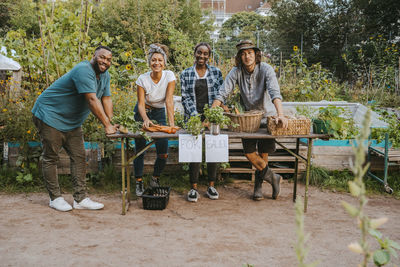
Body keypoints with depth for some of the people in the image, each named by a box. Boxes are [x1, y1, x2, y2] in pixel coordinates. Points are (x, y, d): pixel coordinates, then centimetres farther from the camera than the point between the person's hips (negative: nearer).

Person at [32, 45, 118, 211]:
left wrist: (111, 122, -10)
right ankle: (55, 198, 10)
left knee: (79, 157, 3)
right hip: (50, 115, -9)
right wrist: (106, 125, -31)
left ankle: (81, 199, 6)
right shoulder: (84, 70, -24)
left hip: (72, 122, 9)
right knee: (50, 158, 0)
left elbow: (106, 99, 4)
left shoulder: (105, 75, 6)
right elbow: (92, 100, -31)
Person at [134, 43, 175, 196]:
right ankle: (139, 183, 8)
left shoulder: (169, 76, -16)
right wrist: (146, 119, -38)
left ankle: (155, 180, 17)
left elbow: (169, 100, -21)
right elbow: (141, 104, -18)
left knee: (163, 153, -6)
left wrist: (171, 122, -32)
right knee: (140, 149, -5)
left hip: (159, 113, 1)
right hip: (142, 113, -1)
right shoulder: (142, 79, -17)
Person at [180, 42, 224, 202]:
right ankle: (194, 188, 7)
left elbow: (220, 95, 5)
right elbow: (185, 98, 1)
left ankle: (211, 186, 15)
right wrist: (195, 116, -11)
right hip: (193, 117, -1)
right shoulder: (186, 74, 6)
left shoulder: (216, 72, 7)